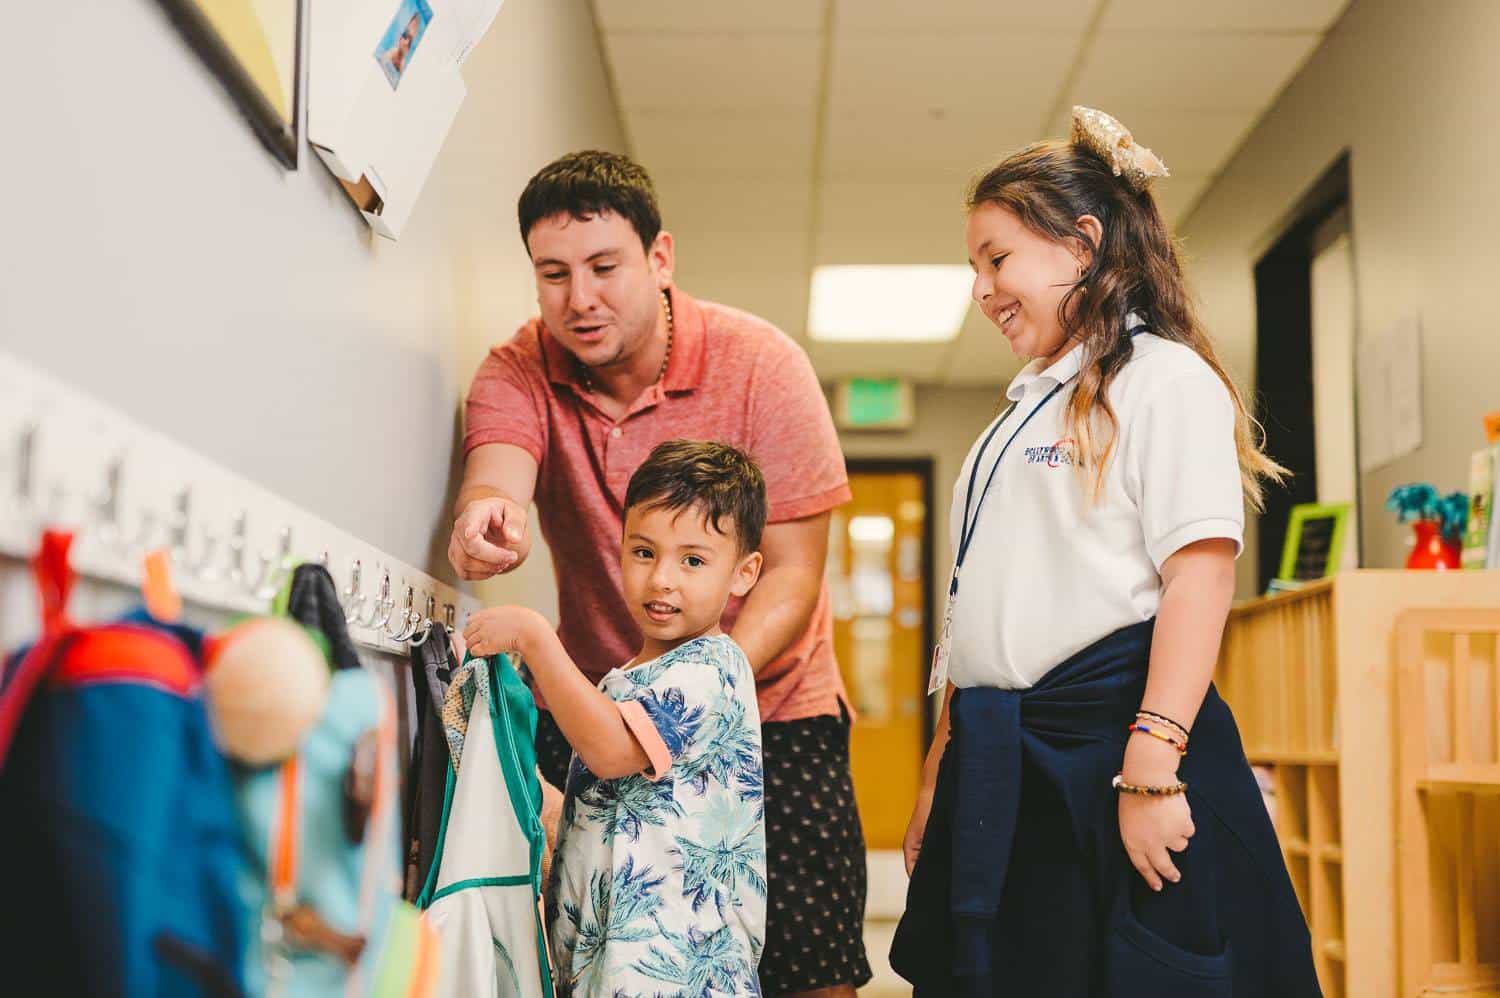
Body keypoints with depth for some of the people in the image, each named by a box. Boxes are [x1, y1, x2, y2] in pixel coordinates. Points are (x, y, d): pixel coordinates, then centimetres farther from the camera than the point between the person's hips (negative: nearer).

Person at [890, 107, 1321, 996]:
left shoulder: (1164, 380, -4)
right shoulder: (1027, 408, 20)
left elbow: (1200, 576, -15)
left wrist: (1151, 767, -23)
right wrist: (941, 772, 20)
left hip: (1102, 746, -8)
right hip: (996, 774, 8)